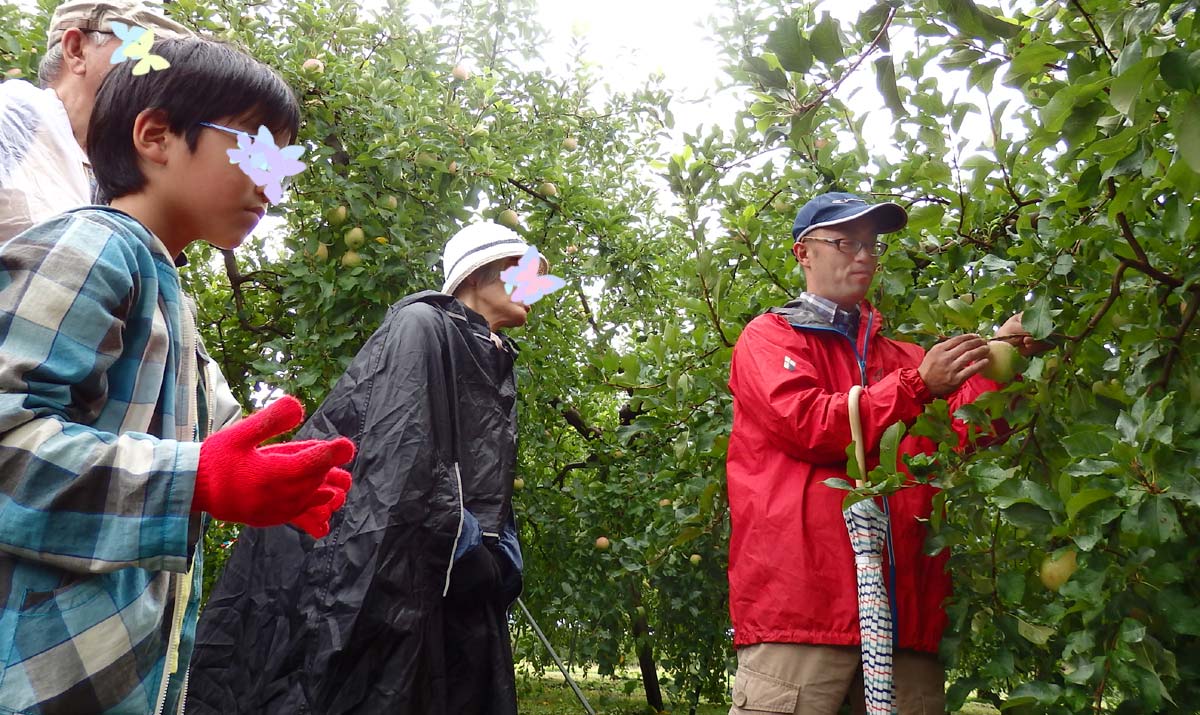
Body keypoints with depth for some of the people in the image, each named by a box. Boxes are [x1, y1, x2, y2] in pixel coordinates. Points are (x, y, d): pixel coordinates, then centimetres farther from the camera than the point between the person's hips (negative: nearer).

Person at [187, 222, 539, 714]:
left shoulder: (496, 365, 20)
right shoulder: (421, 325, -4)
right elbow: (396, 449, -16)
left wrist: (499, 553, 9)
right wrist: (458, 532, -16)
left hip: (457, 582, 9)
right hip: (386, 571, -8)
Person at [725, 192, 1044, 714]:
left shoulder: (903, 358, 23)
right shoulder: (770, 336, 8)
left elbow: (966, 433, 8)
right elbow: (809, 427, -9)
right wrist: (917, 387, -15)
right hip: (799, 600, -5)